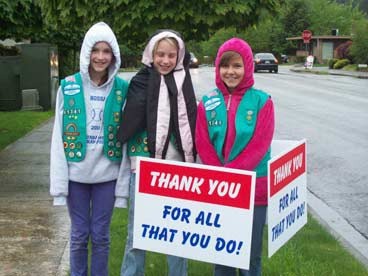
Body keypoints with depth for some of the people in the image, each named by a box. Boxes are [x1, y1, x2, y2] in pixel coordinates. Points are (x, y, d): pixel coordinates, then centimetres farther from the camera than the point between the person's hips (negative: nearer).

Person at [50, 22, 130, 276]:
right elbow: (59, 137, -3)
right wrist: (59, 181, -6)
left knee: (100, 235, 11)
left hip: (107, 175, 0)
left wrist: (124, 182, -4)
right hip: (76, 174, 0)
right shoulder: (68, 87, -4)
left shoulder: (122, 89, -3)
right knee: (79, 234, 12)